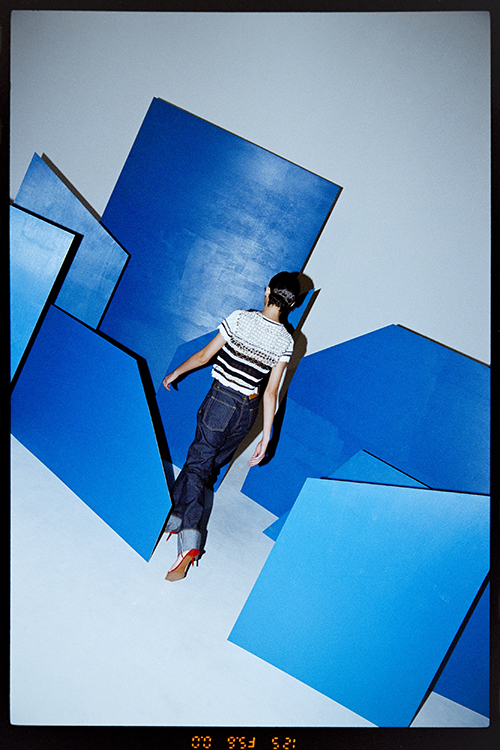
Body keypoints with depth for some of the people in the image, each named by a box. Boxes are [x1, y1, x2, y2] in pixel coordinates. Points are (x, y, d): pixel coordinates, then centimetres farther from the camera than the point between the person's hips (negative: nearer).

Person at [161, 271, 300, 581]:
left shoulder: (241, 318, -12)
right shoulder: (286, 341, -3)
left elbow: (204, 355, -6)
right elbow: (271, 392, -4)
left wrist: (176, 372, 11)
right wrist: (266, 437, 0)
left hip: (220, 401, -4)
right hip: (249, 411, 4)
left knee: (197, 464, -2)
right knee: (211, 464, 21)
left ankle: (189, 542, -13)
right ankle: (177, 516, 34)